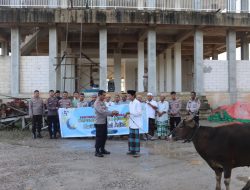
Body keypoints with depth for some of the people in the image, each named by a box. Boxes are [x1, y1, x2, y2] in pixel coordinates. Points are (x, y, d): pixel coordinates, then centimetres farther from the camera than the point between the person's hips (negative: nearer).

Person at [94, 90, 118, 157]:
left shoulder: (103, 102, 13)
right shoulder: (97, 103, -13)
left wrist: (112, 113, -7)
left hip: (104, 122, 8)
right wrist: (111, 112, -26)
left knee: (104, 136, 15)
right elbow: (101, 111, -25)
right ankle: (97, 151, 7)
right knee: (99, 137, -2)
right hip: (99, 123, -8)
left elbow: (106, 111, 11)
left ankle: (102, 149, 28)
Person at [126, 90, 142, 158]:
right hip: (131, 122, 8)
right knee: (131, 136, 11)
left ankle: (137, 151, 0)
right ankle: (131, 150, 20)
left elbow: (139, 112, -16)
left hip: (136, 123, -8)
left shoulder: (137, 103, -11)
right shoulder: (130, 103, 13)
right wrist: (128, 114, 0)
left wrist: (130, 113, -19)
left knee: (136, 137, -5)